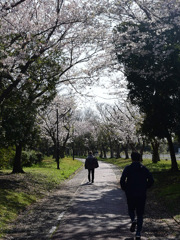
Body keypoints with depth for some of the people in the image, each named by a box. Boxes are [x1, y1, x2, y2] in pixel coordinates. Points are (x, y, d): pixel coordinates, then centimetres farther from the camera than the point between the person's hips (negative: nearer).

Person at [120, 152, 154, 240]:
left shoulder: (128, 168, -3)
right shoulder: (144, 169, 3)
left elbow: (122, 180, -12)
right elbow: (151, 180, -2)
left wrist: (125, 189, 4)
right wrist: (144, 187, 12)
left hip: (130, 194, -1)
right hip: (142, 195, 1)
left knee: (131, 209, 22)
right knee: (140, 214, 9)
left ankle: (133, 220, -9)